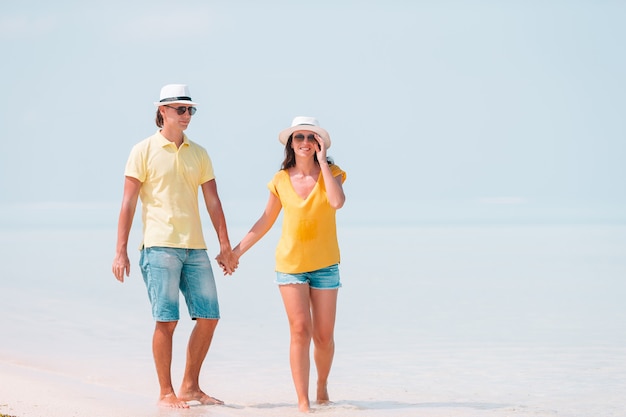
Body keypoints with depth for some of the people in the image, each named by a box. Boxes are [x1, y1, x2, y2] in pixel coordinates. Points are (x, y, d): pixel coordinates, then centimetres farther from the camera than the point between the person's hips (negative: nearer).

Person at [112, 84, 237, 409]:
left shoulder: (199, 154, 14)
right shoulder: (144, 151, 0)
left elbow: (213, 202, 13)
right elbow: (128, 203, -3)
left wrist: (225, 246, 7)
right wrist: (121, 251, -9)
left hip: (195, 247, 5)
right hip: (159, 247, -5)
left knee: (209, 316, 4)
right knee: (166, 320, -7)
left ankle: (190, 387, 16)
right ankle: (166, 393, 2)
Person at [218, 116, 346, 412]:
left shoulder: (331, 173, -3)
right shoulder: (281, 181, 1)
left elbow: (337, 202, -24)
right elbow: (266, 221, 10)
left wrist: (322, 162, -20)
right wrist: (237, 251, 11)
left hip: (324, 265, 0)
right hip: (291, 264, 0)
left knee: (324, 335, 4)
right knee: (300, 332, -9)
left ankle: (322, 386, 30)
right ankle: (303, 401, -7)